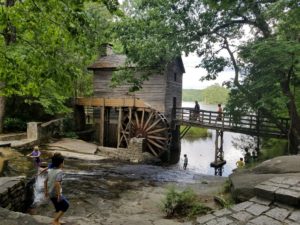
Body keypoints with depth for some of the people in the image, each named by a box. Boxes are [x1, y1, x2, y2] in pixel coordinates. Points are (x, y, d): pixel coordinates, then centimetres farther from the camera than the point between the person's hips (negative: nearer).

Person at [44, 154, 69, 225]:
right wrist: (59, 195, -25)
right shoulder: (59, 172, -21)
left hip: (50, 194, 8)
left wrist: (46, 191, 23)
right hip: (56, 194, -8)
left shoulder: (50, 170, 4)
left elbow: (45, 181, 13)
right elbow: (57, 184, -30)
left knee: (58, 208, 21)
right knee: (66, 205, 10)